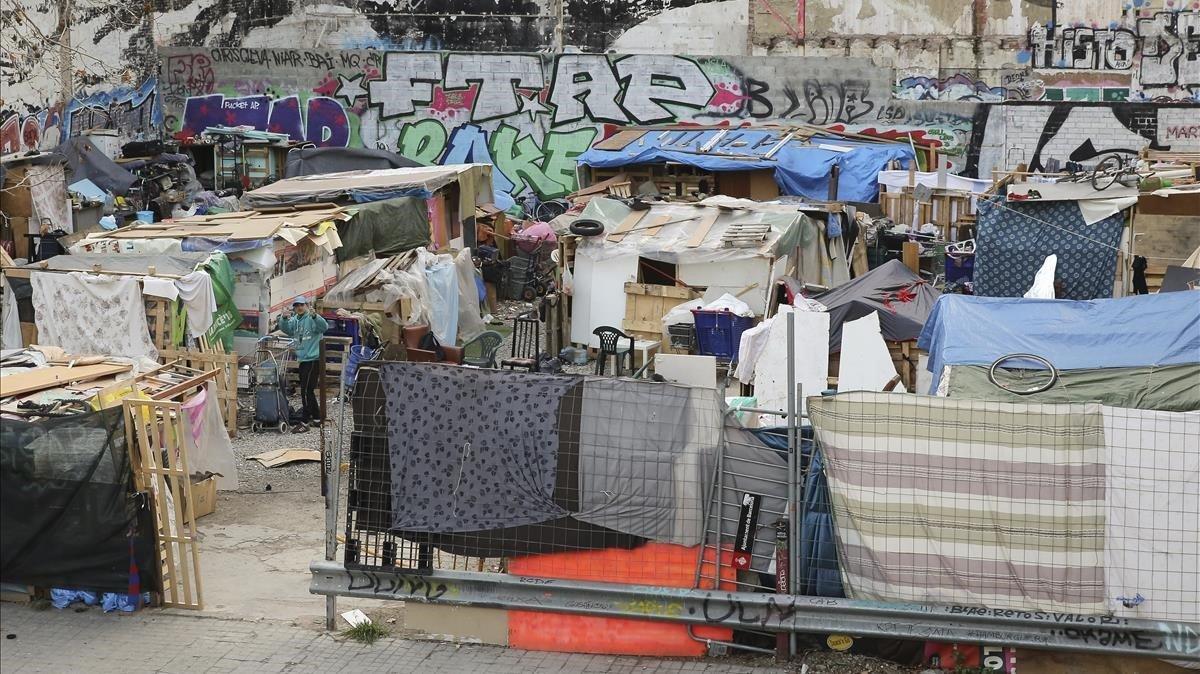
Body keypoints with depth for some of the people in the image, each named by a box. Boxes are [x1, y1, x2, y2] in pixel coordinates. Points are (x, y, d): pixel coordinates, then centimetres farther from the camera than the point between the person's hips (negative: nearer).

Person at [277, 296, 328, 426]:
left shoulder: (311, 319, -11)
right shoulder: (295, 320, 11)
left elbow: (324, 327, -25)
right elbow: (285, 329, 2)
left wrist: (315, 316, -43)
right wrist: (285, 318, -18)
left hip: (313, 359, -9)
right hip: (302, 359, 9)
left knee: (306, 390, -9)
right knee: (307, 390, 15)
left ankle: (304, 420, -7)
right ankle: (316, 417, 26)